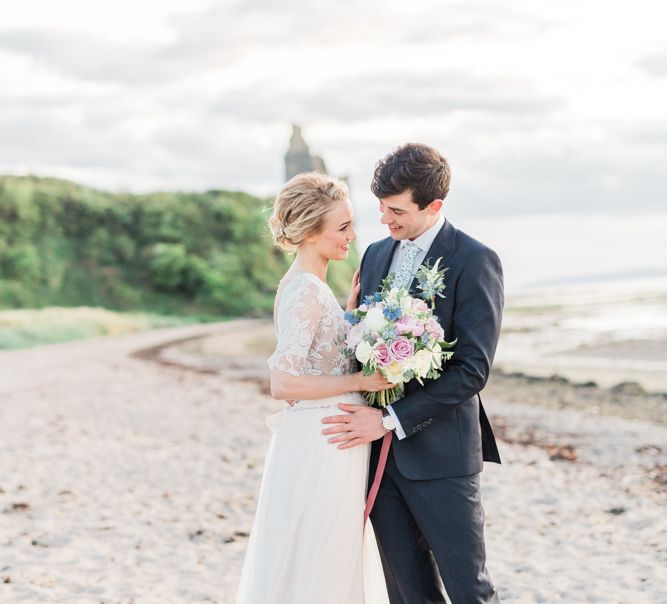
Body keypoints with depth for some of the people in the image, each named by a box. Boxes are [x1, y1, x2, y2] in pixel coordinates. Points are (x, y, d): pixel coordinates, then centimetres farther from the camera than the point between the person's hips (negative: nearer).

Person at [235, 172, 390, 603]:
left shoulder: (308, 285, 9)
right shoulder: (306, 291, -20)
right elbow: (284, 383, -24)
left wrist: (355, 301, 11)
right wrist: (360, 381, -18)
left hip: (331, 442, 10)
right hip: (320, 446, -10)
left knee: (337, 564, 20)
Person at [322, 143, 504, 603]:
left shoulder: (475, 262, -10)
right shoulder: (376, 254, 12)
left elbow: (473, 370, -16)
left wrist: (390, 421, -17)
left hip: (440, 453, -6)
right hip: (380, 453, 6)